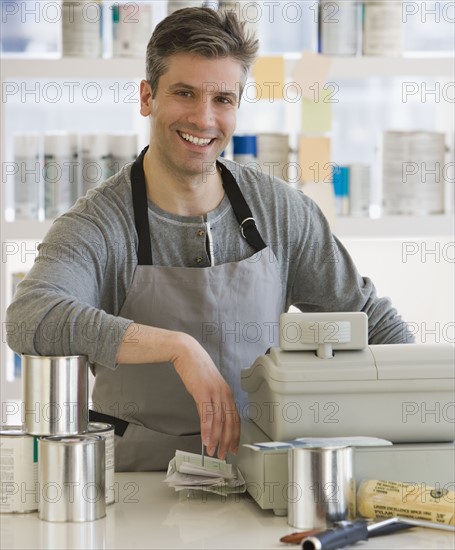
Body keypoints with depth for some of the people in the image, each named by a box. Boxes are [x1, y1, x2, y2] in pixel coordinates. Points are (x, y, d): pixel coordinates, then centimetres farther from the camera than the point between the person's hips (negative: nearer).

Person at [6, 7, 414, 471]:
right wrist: (179, 346, -34)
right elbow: (30, 319, -29)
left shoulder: (279, 208, 4)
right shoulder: (96, 226, -9)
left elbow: (368, 317, 14)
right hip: (141, 478, -3)